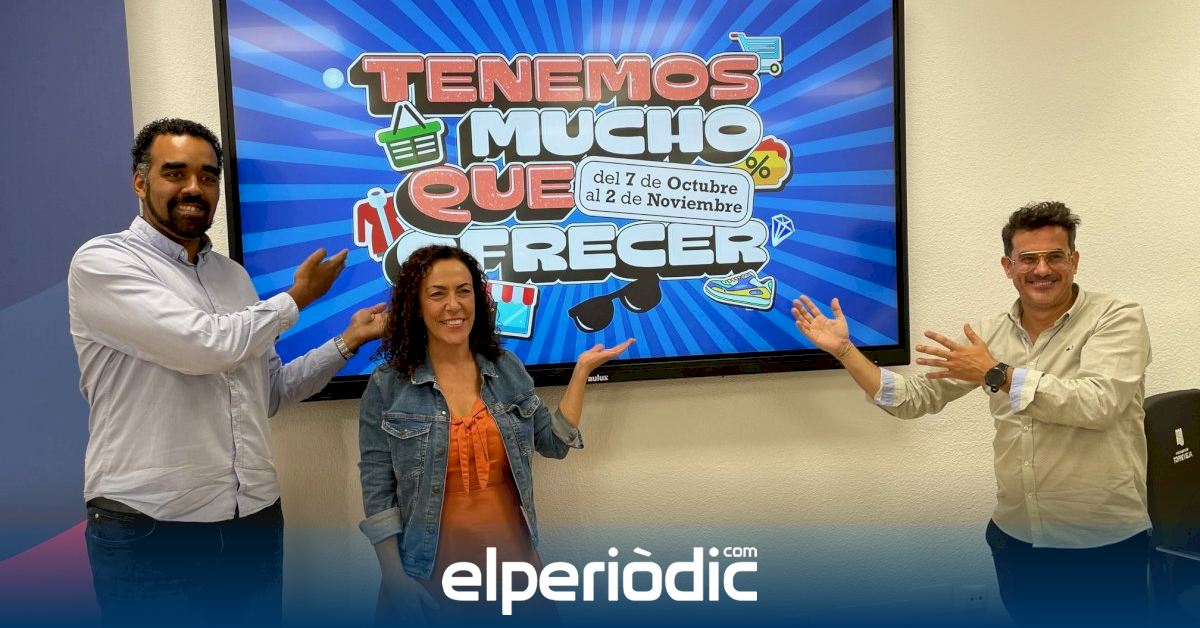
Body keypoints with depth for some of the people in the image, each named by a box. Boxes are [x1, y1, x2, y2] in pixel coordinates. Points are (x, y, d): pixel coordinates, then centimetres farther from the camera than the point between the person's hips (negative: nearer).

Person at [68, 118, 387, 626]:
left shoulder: (234, 275, 11)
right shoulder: (102, 261, -8)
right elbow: (202, 346, -22)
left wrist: (346, 342, 4)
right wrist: (296, 298, -7)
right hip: (149, 530, -5)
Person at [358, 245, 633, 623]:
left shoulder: (507, 369, 1)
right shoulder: (387, 386, -8)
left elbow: (555, 444, 6)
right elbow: (377, 491, -6)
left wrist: (582, 370, 3)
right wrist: (394, 579, -10)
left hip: (513, 556, 3)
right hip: (432, 572, -3)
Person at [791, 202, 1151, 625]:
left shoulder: (1117, 319, -9)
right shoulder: (992, 333, 3)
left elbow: (1097, 404, -25)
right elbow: (914, 399, 2)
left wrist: (996, 373, -24)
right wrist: (844, 349, -6)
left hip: (1105, 545, -4)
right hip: (1014, 537, 4)